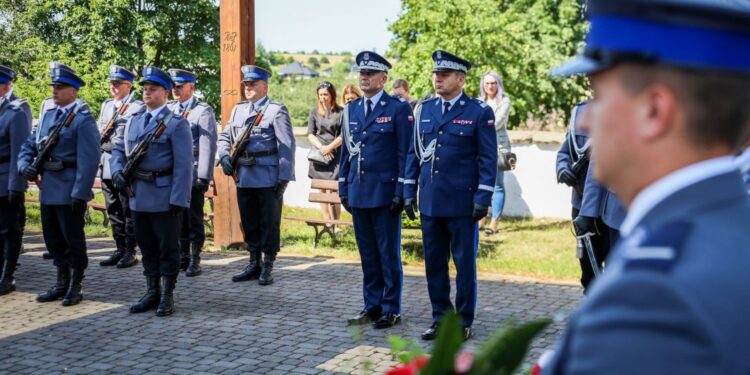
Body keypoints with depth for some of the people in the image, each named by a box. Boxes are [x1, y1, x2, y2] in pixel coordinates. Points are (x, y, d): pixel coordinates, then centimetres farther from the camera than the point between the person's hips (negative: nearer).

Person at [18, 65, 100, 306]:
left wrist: (80, 194, -21)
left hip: (69, 190, -8)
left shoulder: (83, 119, -10)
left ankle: (75, 288, 15)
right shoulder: (48, 115, 13)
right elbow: (29, 145, 18)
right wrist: (25, 165, -3)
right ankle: (62, 283, 28)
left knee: (73, 240, 3)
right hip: (47, 189, 8)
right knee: (53, 239, 15)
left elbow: (89, 160, -16)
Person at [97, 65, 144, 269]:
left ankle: (130, 252, 7)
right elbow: (99, 131, 21)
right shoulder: (106, 105, 17)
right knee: (114, 212, 12)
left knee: (129, 212, 0)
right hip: (107, 166, 7)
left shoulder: (138, 107, -7)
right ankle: (120, 250, 21)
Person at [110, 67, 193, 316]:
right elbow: (118, 149, 17)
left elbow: (183, 165, -12)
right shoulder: (133, 121, 12)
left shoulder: (176, 124, -7)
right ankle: (152, 293, 25)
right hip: (138, 197, 6)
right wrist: (117, 170, -4)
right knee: (147, 247, 14)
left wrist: (179, 199, -17)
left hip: (165, 198, -6)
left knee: (168, 248, 4)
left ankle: (167, 296, 14)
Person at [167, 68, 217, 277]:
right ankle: (183, 258, 21)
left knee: (194, 219, 0)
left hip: (193, 175, -5)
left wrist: (204, 177, -15)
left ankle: (195, 261, 7)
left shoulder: (203, 111, -4)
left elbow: (207, 146, -10)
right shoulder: (168, 109, 13)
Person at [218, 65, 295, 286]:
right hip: (244, 178, 6)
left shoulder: (276, 110, -5)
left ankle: (267, 268, 12)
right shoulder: (238, 109, 14)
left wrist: (284, 177, -14)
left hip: (268, 179, -6)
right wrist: (225, 156, -1)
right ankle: (254, 264, 25)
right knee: (249, 224, 14)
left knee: (270, 224, 3)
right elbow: (225, 137, 20)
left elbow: (286, 146, -9)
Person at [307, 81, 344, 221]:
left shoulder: (341, 112, 1)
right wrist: (321, 147, -9)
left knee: (331, 191, -11)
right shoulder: (314, 112, 11)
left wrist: (329, 147, -11)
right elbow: (310, 134, 6)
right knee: (322, 191, 5)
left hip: (336, 156, -3)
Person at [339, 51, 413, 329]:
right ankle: (372, 306, 20)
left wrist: (400, 192, -12)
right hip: (358, 192, 5)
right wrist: (344, 188, 11)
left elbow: (405, 153, -7)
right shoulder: (351, 109, 12)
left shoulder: (398, 109, -4)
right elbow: (346, 151, 16)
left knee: (389, 253, 2)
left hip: (385, 191, -5)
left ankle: (391, 309, 11)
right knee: (367, 253, 11)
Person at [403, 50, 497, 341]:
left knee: (464, 264, 4)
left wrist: (483, 197, -12)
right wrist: (409, 192, 8)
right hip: (430, 203, 5)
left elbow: (488, 159, -5)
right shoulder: (424, 109, 10)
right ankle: (440, 318, 22)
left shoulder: (479, 112, -4)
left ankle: (463, 322, 15)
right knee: (434, 263, 10)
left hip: (462, 204, -5)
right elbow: (414, 153, 13)